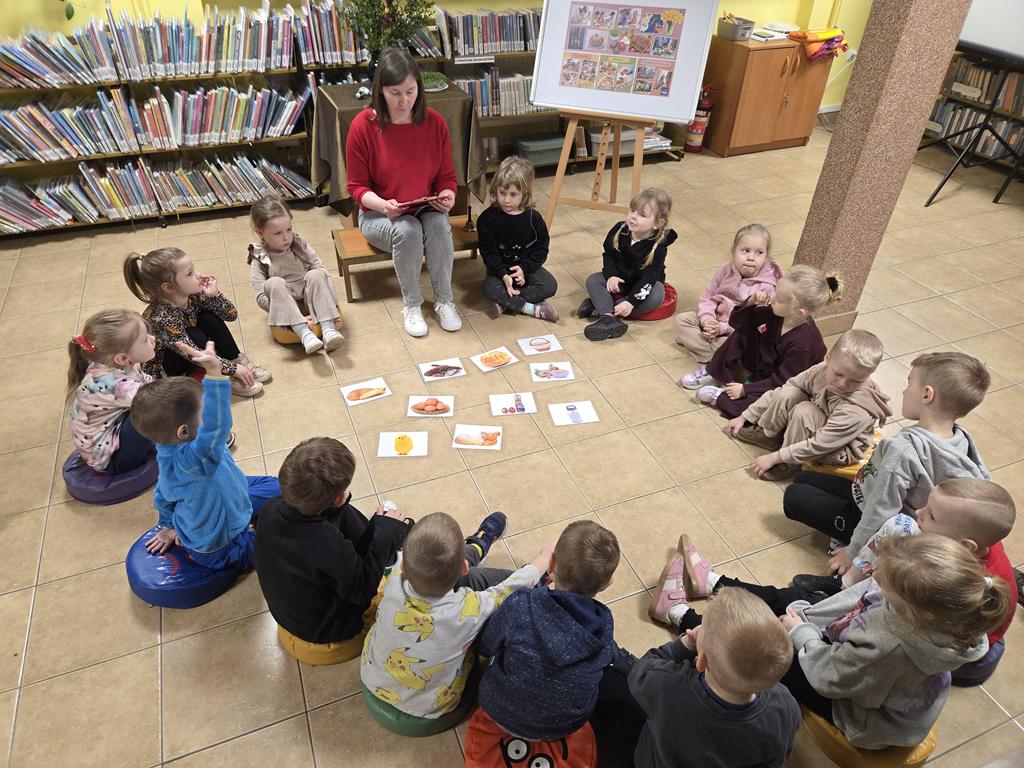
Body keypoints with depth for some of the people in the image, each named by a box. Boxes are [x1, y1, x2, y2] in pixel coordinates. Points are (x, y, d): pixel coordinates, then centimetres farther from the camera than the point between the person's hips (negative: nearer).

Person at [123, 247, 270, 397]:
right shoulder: (162, 317, -34)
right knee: (195, 336, -30)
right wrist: (233, 369, -31)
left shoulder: (192, 295, -16)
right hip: (161, 368, -6)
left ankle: (238, 359, -6)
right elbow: (193, 354, -33)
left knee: (209, 318, -15)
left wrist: (214, 294, -28)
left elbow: (231, 314, -10)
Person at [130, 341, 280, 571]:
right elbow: (215, 426, -64)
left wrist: (169, 525, 20)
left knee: (273, 487, 17)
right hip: (216, 549, -8)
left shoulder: (170, 449, -13)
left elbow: (163, 493, 4)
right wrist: (214, 373, -73)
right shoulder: (189, 459, -43)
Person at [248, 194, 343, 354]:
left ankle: (328, 329, -35)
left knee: (315, 275, -24)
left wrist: (331, 304, -16)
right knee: (274, 283, -29)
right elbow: (261, 297, -14)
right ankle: (304, 333, -42)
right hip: (284, 306, -2)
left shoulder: (300, 245, 1)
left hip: (309, 299, 2)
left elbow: (322, 271, -4)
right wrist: (285, 313, -28)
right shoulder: (259, 260, -6)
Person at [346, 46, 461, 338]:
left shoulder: (434, 122, -5)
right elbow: (357, 186, -7)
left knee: (439, 226, -32)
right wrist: (381, 205, -27)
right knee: (407, 231, -34)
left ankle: (444, 300, -13)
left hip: (426, 209, 2)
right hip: (379, 215, -2)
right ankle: (412, 305, -14)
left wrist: (447, 195, -18)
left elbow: (446, 176, 5)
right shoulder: (363, 125, -12)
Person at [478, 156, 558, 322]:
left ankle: (506, 303, -23)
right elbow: (488, 253, -11)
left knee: (550, 286, -23)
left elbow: (541, 249, -3)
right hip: (500, 269, -1)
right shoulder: (487, 218, -11)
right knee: (490, 288, -32)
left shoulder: (533, 218, -7)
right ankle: (533, 309, -26)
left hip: (527, 267, 2)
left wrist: (524, 269, -18)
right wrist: (504, 275, -25)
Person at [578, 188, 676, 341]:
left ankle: (600, 307, -36)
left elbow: (649, 277, -27)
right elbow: (608, 254, 0)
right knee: (593, 280, -18)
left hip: (643, 285, -3)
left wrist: (631, 302, -37)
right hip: (617, 278, 4)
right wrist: (611, 276, -20)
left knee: (656, 297, -33)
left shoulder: (658, 247, -23)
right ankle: (608, 317, -41)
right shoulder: (620, 230, -11)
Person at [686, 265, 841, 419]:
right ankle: (715, 373, 0)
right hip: (763, 369, 8)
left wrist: (745, 389, -22)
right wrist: (751, 302, -26)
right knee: (743, 332, -5)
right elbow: (736, 322, -6)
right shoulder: (776, 314, -15)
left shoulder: (803, 344, -33)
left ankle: (720, 397, -14)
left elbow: (782, 382, -25)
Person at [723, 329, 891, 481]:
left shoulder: (857, 411, -35)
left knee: (804, 411, -32)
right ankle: (767, 433, 4)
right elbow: (781, 395, -8)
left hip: (841, 451, -6)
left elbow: (819, 446, -32)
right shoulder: (821, 371, -20)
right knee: (788, 393, -19)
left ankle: (790, 464, -14)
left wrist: (774, 458, -29)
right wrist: (745, 417, -6)